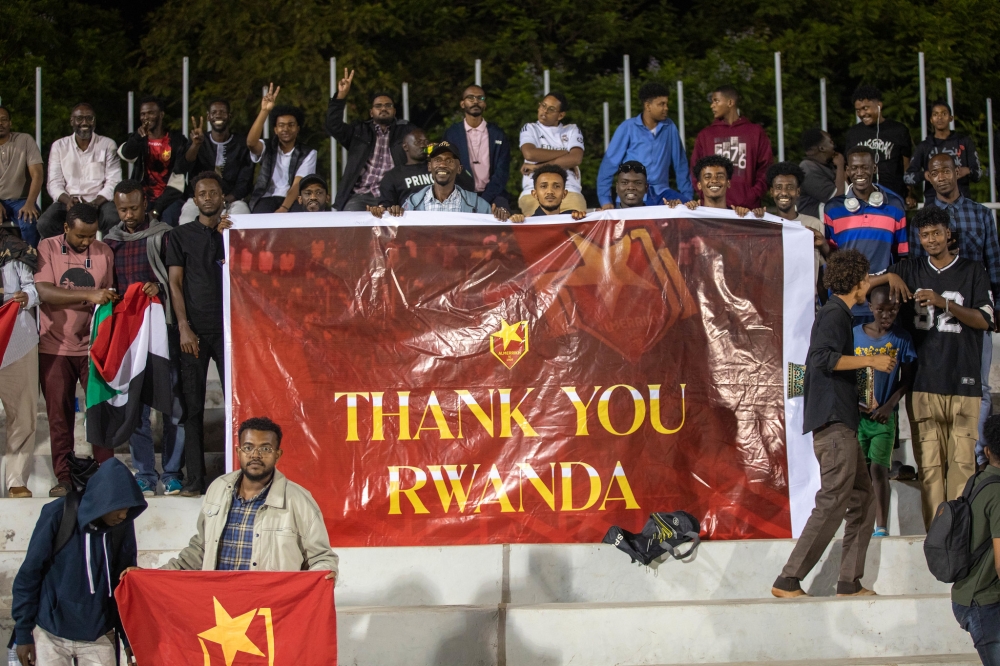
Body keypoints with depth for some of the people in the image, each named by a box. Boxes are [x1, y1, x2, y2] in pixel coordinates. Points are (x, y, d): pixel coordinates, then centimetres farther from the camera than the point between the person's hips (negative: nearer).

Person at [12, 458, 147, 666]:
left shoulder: (123, 525, -3)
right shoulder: (58, 515, -13)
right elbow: (28, 575, -6)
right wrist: (23, 633, -5)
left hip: (98, 636, 3)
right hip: (51, 635, -3)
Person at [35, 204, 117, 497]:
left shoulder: (104, 253, 5)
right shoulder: (47, 248, -5)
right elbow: (44, 291, -18)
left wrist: (107, 300, -8)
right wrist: (89, 295, -27)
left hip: (94, 344, 2)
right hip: (55, 346, -2)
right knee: (59, 415, 4)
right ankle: (63, 477, 11)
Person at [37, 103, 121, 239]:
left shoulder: (108, 145, 8)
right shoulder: (59, 146, 11)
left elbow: (113, 182, 0)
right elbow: (54, 183, 4)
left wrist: (95, 202, -20)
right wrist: (67, 200, -19)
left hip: (99, 201, -1)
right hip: (67, 201, 1)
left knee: (114, 221, -35)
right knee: (44, 224, -29)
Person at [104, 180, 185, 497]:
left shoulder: (163, 235, 3)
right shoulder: (110, 241, 15)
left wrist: (159, 287, -16)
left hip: (163, 328, -3)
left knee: (172, 403, -3)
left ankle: (172, 474, 4)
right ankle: (144, 475, 8)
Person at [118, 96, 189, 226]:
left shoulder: (177, 140, 4)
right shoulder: (137, 140, 13)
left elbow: (177, 180, -4)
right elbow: (126, 155, -12)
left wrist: (157, 208, -14)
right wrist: (139, 136, -33)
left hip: (169, 198, -2)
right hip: (144, 198, 2)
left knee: (166, 220, -32)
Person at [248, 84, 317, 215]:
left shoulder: (307, 154, 5)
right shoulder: (267, 147, 9)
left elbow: (297, 185, -8)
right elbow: (251, 143, -15)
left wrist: (283, 209, -25)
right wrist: (264, 111, -23)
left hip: (293, 201, 0)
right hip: (267, 199, 0)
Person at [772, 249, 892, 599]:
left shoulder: (834, 314, 22)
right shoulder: (834, 314, -8)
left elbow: (817, 360, 28)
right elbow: (823, 357, -23)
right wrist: (870, 361, -16)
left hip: (839, 422, 11)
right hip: (833, 421, -11)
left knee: (863, 498, 10)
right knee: (833, 503, -13)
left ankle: (850, 583, 9)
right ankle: (787, 581, -12)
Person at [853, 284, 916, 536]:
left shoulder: (902, 338, -2)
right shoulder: (854, 335, -1)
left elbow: (907, 378, 0)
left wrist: (890, 405, -12)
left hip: (884, 416, -1)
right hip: (856, 414, 1)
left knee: (879, 468, -8)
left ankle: (881, 526, -4)